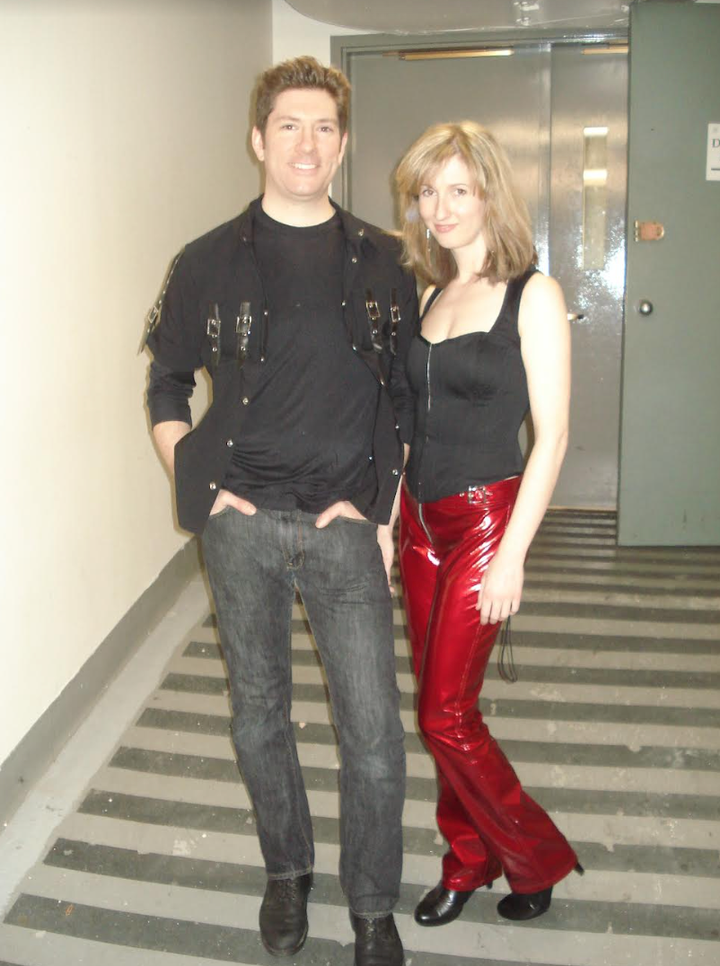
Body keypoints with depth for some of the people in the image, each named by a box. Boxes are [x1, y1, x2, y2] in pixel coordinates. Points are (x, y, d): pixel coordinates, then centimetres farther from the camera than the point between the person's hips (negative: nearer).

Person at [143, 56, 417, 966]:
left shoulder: (380, 261, 6)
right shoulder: (210, 261, 3)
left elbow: (405, 396, 10)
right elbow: (165, 387, 11)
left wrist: (381, 509, 3)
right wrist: (197, 484, -2)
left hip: (344, 523, 0)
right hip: (242, 522, 0)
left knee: (374, 730, 0)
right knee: (258, 713, 13)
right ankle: (287, 871, 37)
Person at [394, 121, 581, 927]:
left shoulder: (532, 295, -9)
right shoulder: (432, 296, 11)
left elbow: (551, 435, -13)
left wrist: (512, 554, -16)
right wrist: (390, 515, 11)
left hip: (485, 520, -6)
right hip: (422, 519, 7)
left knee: (445, 715, -3)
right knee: (444, 704, 13)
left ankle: (536, 860, 20)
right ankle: (468, 863, 31)